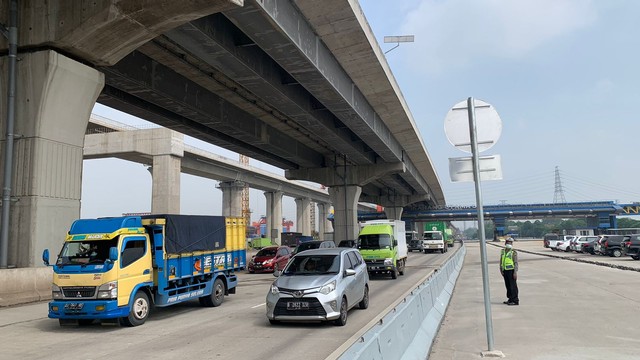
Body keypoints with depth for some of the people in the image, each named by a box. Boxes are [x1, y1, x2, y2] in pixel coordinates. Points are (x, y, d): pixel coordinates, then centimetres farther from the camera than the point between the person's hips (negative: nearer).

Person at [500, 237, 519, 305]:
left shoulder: (514, 252, -7)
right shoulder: (503, 251, 11)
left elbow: (516, 263, -10)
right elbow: (501, 261, 17)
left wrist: (515, 272, -15)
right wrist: (501, 270, 13)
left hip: (511, 271, -6)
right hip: (505, 271, 6)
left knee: (513, 286, -4)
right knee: (508, 286, 12)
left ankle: (515, 300, 1)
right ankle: (510, 299, 22)